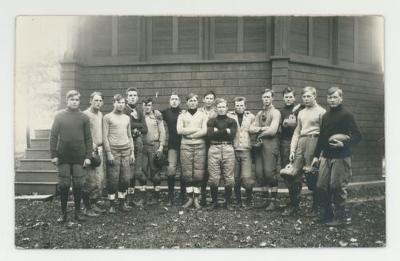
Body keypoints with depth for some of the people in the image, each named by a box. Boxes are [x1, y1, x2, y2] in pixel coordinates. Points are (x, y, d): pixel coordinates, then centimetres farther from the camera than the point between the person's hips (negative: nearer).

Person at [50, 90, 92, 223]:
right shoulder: (59, 116, 2)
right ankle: (63, 213, 16)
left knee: (78, 185, 5)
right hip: (63, 157, 0)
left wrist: (88, 156, -3)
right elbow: (53, 136, 2)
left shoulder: (84, 117, 3)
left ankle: (78, 212, 18)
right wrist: (53, 155, -4)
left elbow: (88, 138, 3)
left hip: (79, 157, 0)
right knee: (64, 185, 5)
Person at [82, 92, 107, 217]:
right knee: (91, 180, -6)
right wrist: (91, 145, -18)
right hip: (90, 150, -8)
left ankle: (94, 204, 22)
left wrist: (101, 147, 14)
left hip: (99, 149, 8)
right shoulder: (85, 114, -10)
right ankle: (87, 208, 4)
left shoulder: (100, 114, 14)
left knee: (100, 179, 10)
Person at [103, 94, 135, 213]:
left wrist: (132, 152, 11)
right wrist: (109, 153, -10)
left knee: (125, 178, 3)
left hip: (126, 151, 4)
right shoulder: (107, 117, 2)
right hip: (113, 151, -4)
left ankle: (122, 203, 15)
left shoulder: (127, 118, 16)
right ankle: (112, 205, 9)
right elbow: (105, 136, -3)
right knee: (113, 179, -2)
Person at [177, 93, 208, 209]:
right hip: (185, 146, 1)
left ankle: (196, 199, 6)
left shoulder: (203, 115, 10)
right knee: (187, 174, -1)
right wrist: (197, 129, -6)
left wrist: (188, 133, -7)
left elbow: (205, 131, -3)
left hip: (200, 146, 0)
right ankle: (190, 198, 9)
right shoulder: (182, 116, 12)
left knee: (198, 174, -3)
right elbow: (179, 130, -4)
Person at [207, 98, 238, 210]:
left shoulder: (232, 121, 14)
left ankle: (228, 202, 14)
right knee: (213, 179, -4)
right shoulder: (211, 121, 14)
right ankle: (214, 201, 13)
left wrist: (217, 131, -2)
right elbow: (210, 134, -3)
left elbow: (232, 135, -3)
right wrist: (225, 131, -4)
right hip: (214, 149, 0)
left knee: (229, 179, -2)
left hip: (228, 149, 0)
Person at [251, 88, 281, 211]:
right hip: (259, 145, 6)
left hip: (270, 144, -6)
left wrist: (259, 134, 0)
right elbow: (252, 128, 8)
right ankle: (266, 198, 15)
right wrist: (263, 128, -8)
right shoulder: (259, 113, 19)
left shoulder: (275, 113, -1)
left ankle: (273, 201, 3)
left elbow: (272, 131, -12)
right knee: (259, 173, 3)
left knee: (270, 172, -8)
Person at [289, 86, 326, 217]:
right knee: (294, 174, -1)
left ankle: (315, 208, 13)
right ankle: (294, 205, 12)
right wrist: (292, 150, 9)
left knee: (313, 178, -1)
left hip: (314, 142, -5)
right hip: (300, 143, 5)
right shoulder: (301, 113, 19)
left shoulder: (321, 111, 0)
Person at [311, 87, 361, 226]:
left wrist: (344, 144, -25)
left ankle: (340, 217, 13)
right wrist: (316, 155, 16)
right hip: (326, 156, 6)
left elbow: (357, 136, -9)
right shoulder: (325, 116, 13)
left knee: (337, 187, -3)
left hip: (341, 157, -6)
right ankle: (325, 214, 18)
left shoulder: (346, 115, -5)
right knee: (321, 186, 4)